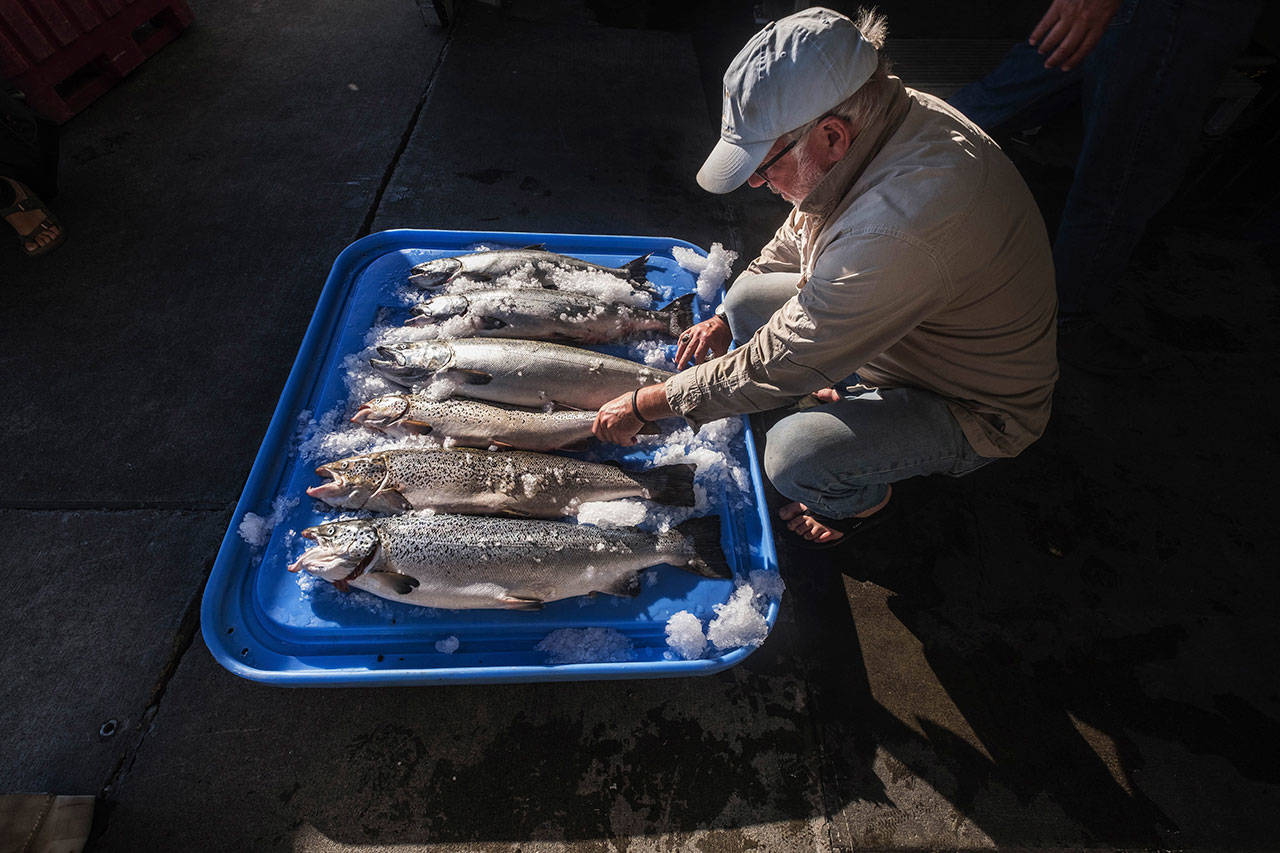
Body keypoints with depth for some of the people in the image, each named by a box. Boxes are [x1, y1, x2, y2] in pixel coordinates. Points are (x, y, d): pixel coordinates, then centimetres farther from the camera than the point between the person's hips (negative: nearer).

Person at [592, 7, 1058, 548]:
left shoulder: (902, 228, -40)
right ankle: (843, 398, 18)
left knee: (796, 457, -31)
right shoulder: (885, 115, -10)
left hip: (976, 410, -8)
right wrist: (727, 318, 4)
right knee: (748, 297, 0)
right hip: (906, 332, 8)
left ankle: (864, 500, 6)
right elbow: (801, 234, 8)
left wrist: (643, 406, -21)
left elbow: (778, 366, -33)